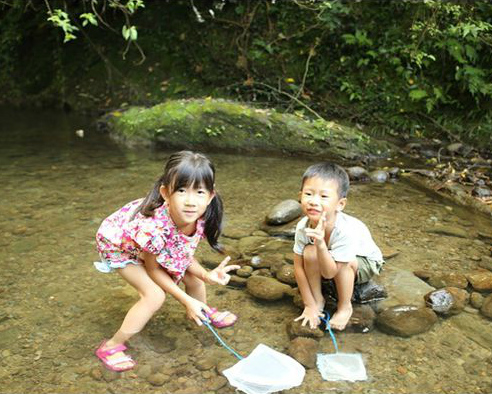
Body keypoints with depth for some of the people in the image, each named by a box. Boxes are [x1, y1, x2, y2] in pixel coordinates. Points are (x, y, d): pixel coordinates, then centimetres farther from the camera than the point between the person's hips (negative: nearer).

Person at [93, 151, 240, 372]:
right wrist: (186, 300, -24)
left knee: (191, 274, 3)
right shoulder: (153, 227, -45)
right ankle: (112, 346, 0)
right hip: (118, 244, -6)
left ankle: (204, 313, 35)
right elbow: (153, 269, -25)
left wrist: (206, 275, -30)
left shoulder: (199, 218, -28)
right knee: (155, 295, -19)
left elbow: (185, 256, -12)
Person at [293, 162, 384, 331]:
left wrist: (320, 244, -54)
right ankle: (318, 300, -5)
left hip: (365, 263, -3)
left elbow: (329, 273, -37)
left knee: (345, 262, -35)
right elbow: (299, 267, -17)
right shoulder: (303, 226, -27)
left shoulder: (346, 230, -40)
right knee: (309, 253, -27)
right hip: (329, 260, 3)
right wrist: (309, 305, -15)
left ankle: (345, 307, -8)